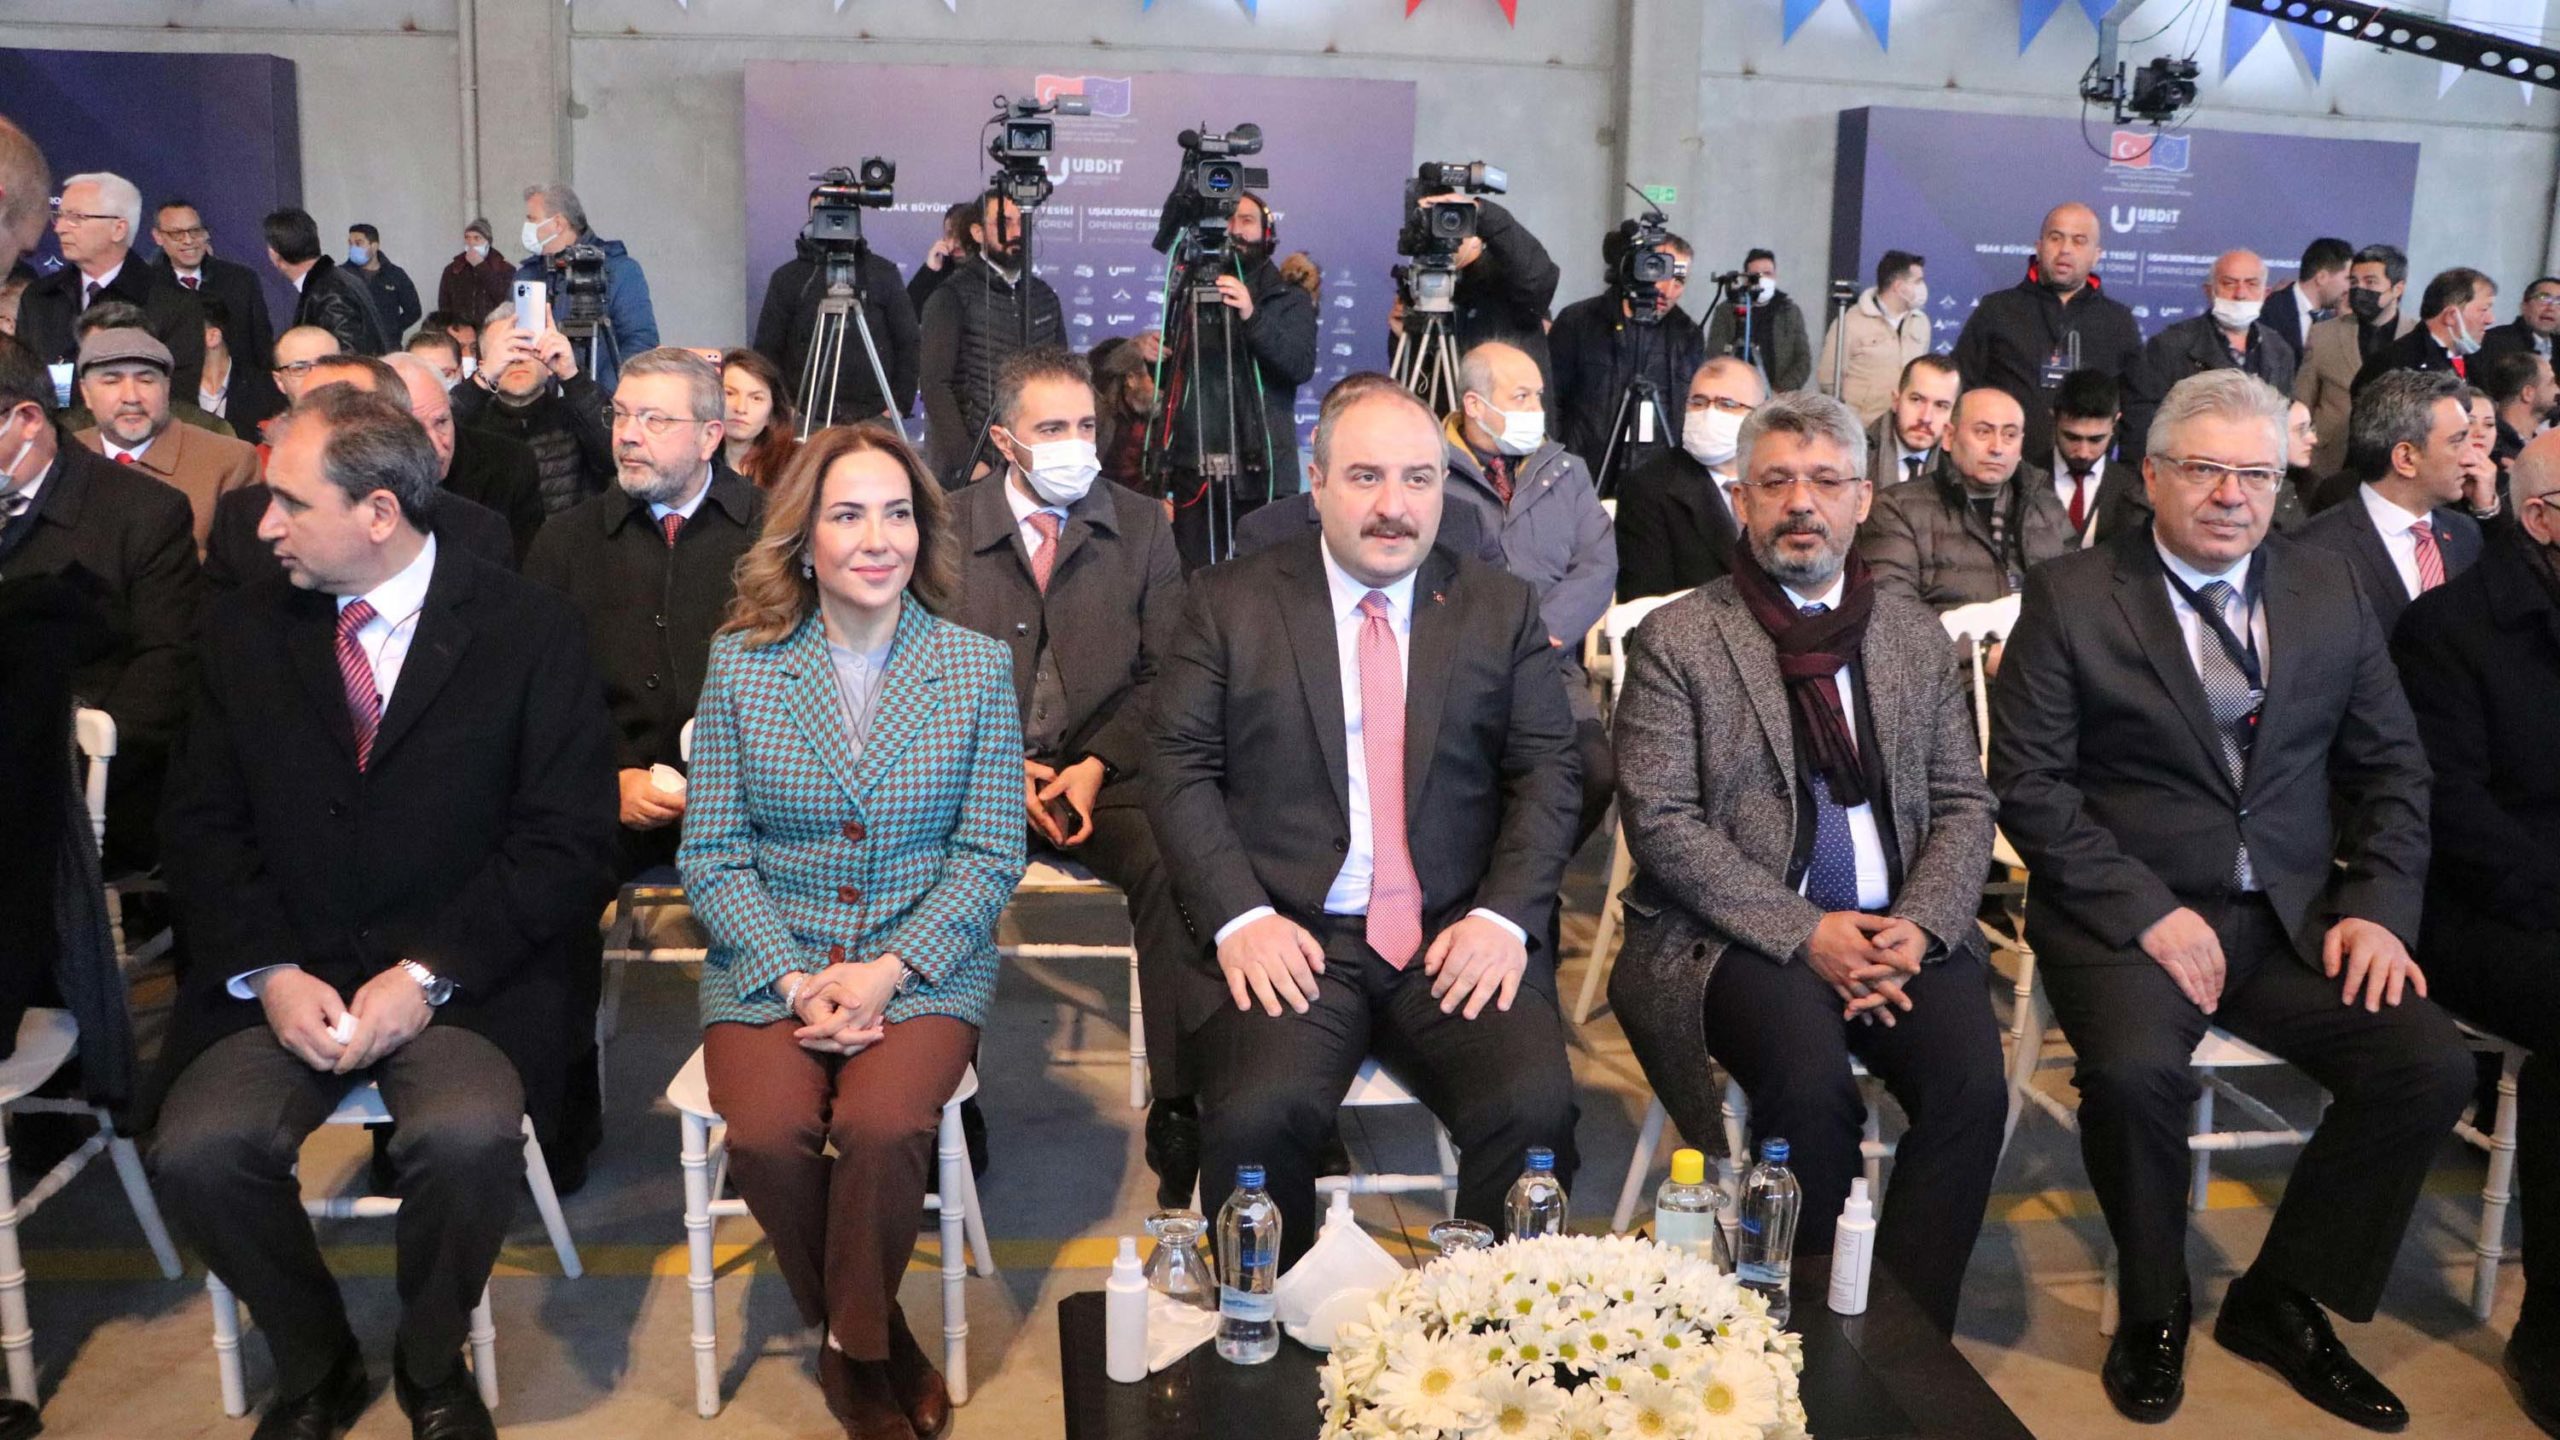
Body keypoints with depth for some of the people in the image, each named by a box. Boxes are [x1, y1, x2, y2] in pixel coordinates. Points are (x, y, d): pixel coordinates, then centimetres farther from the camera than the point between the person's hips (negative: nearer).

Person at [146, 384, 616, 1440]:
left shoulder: (529, 632, -3)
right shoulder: (242, 631, 9)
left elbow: (563, 841, -8)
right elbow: (204, 826, 7)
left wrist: (425, 974, -16)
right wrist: (271, 973, -9)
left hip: (458, 980, -3)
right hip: (282, 977, 4)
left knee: (465, 1136, -30)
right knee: (197, 1151, -22)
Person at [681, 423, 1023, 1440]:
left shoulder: (977, 667, 1)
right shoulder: (739, 663, 2)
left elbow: (990, 854, -2)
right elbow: (711, 853, 0)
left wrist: (889, 969, -15)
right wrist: (794, 978, -13)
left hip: (925, 965, -1)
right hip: (769, 963, 1)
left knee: (883, 1126, -28)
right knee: (768, 1134, -25)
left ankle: (853, 1344, 3)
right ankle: (870, 1334, 4)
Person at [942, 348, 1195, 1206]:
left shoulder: (1142, 526, 10)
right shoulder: (945, 528, 8)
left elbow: (1164, 674, 6)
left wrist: (1098, 765, -10)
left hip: (1106, 771, 0)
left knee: (1173, 867, -31)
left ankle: (1179, 1110, -22)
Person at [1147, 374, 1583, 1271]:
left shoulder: (1502, 610, 12)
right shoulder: (1229, 602, 8)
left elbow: (1548, 775, 8)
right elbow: (1181, 769, 2)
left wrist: (1505, 916, -8)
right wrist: (1238, 916, -12)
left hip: (1459, 942, 2)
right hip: (1289, 942, -1)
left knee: (1533, 1110, -23)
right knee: (1256, 1119, -26)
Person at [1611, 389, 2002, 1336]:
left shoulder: (1917, 637, 14)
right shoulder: (1676, 640, 1)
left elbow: (1963, 804, 12)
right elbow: (1661, 822, -7)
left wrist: (1918, 926, -8)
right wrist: (1805, 933, -16)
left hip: (1899, 930, 4)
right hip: (1743, 936, -3)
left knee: (1973, 1081, -23)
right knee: (1811, 1085, -30)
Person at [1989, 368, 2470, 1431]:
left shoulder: (2328, 593, 11)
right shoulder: (2070, 597, -3)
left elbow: (2392, 767, 14)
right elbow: (2028, 782, -9)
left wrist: (2378, 905, -2)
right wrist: (2146, 912, -17)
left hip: (2295, 915, 5)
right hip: (2126, 912, -4)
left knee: (2433, 1066, -17)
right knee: (2136, 1071, -31)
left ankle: (2280, 1303, 7)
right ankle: (2153, 1309, 0)